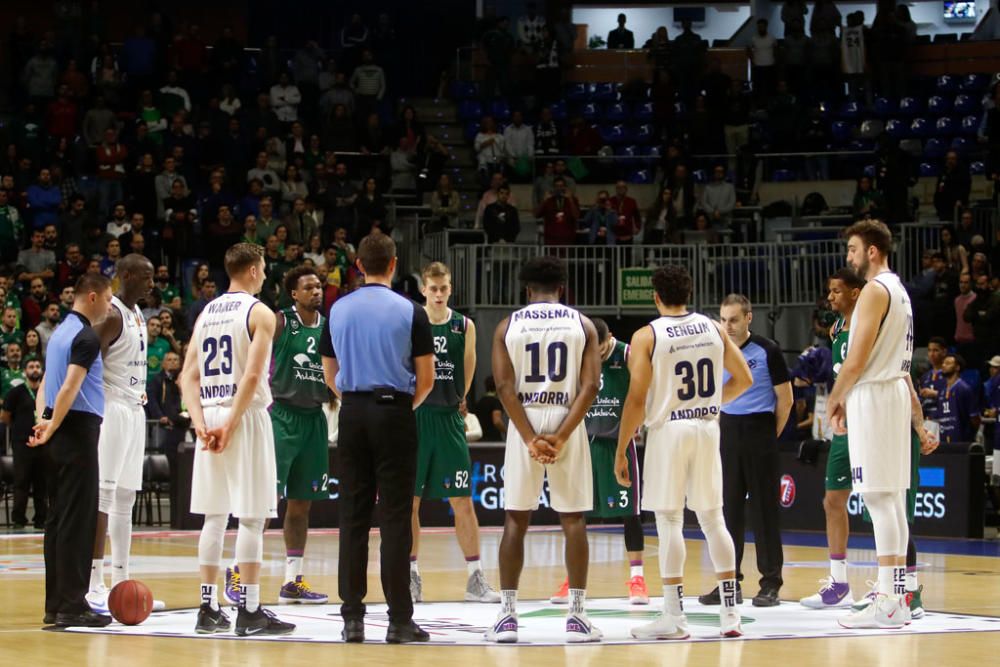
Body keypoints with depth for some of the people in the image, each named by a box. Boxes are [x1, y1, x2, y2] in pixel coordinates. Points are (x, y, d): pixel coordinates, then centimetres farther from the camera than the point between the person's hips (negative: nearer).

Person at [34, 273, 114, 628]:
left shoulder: (61, 332, 17)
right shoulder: (86, 337, -13)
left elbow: (45, 384, 17)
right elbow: (70, 388, -22)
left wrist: (43, 420, 3)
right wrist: (51, 429, -19)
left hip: (63, 435, 10)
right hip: (79, 430, -10)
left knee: (59, 519, 11)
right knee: (77, 520, -8)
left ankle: (56, 604, 14)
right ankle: (72, 605, -9)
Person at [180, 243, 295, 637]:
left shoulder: (206, 313, 14)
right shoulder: (259, 313, -6)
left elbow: (189, 376, 7)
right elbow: (252, 375, -17)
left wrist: (201, 423, 0)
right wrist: (231, 425, -16)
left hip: (210, 415, 6)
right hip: (245, 415, -6)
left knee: (214, 516, 10)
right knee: (252, 517, -3)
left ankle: (209, 609, 10)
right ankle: (249, 612, -4)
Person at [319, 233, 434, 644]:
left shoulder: (338, 310, 5)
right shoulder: (409, 311, -5)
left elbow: (330, 373, 12)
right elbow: (426, 379, -5)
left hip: (352, 413, 3)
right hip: (394, 413, -3)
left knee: (353, 516, 6)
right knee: (395, 518, -1)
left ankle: (352, 617, 7)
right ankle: (399, 619, -1)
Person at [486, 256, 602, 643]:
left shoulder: (508, 325, 4)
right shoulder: (582, 325, 4)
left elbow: (504, 386, -6)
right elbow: (590, 386, -7)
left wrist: (530, 438, -10)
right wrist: (561, 436, -12)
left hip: (524, 423, 0)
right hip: (567, 423, 0)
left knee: (515, 520, 7)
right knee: (573, 520, 5)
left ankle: (507, 615, 3)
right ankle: (576, 615, 2)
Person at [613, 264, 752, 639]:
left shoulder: (647, 337, -7)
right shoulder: (713, 329, 6)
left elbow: (636, 400, -11)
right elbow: (744, 380, 10)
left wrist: (621, 452, -5)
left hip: (668, 429, -4)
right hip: (707, 427, 4)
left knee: (669, 521, 0)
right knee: (712, 518, 11)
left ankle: (674, 616, 0)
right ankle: (730, 612, 9)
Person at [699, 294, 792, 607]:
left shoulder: (767, 351, -6)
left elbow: (785, 399, -3)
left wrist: (771, 436, -2)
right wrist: (720, 429, 9)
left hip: (759, 430, -5)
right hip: (728, 432, 5)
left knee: (764, 510, -3)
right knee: (728, 510, 4)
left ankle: (771, 583, 2)